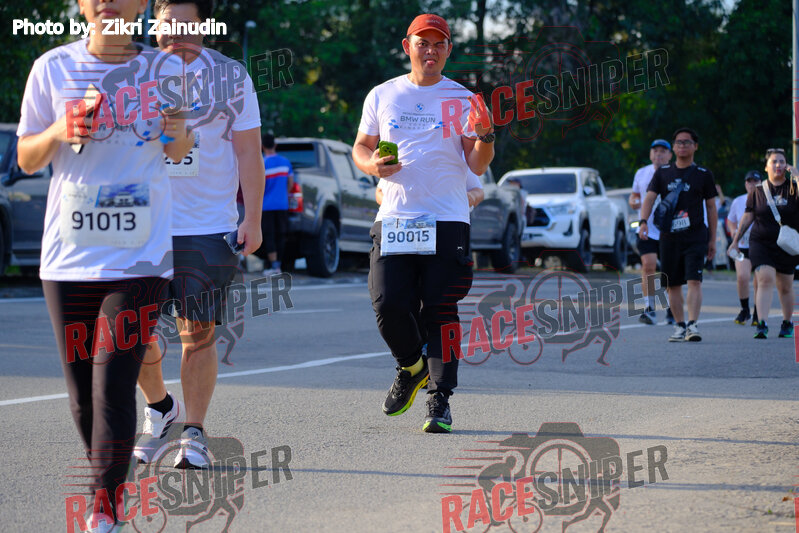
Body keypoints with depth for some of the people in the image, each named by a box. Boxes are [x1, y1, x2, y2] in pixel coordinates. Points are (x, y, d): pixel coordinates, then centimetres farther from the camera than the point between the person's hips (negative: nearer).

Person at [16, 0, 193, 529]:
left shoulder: (165, 69, 3)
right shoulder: (53, 68, 3)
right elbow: (26, 158, 10)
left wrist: (179, 133, -7)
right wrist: (57, 133, -11)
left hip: (139, 253, -2)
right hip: (68, 255, 2)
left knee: (113, 384, -13)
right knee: (82, 390, 7)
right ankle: (110, 482, 29)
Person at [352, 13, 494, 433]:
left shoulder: (462, 100, 6)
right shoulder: (382, 96, 11)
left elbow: (477, 166, 3)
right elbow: (360, 147, 18)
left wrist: (485, 135, -18)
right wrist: (372, 165, -4)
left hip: (447, 222, -1)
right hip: (393, 220, 2)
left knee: (441, 313, -5)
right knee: (389, 305, -8)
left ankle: (439, 400, 1)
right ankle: (411, 368, 21)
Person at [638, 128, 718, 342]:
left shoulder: (703, 175, 6)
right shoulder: (663, 173, 10)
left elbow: (711, 207, 9)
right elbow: (649, 198, 1)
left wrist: (712, 239, 7)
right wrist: (643, 222, -18)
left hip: (695, 237, -3)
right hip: (669, 236, 3)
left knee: (694, 281, -15)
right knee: (672, 284, 5)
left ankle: (693, 324, -20)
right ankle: (680, 326, 16)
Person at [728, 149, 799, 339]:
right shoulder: (758, 191, 4)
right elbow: (747, 217, 12)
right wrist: (736, 241, 14)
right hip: (761, 243, 0)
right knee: (765, 280, -19)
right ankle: (762, 325, -25)